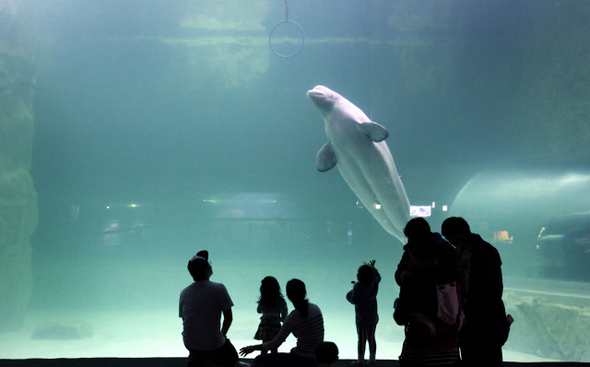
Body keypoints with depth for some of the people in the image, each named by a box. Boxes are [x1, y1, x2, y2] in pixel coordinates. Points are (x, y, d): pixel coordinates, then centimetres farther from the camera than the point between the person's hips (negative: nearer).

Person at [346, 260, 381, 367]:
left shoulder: (358, 286, -24)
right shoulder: (375, 283, -8)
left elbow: (354, 300, -20)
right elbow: (378, 277, 16)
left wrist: (350, 293, -2)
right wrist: (373, 268, 23)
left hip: (362, 318, -5)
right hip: (373, 317, 5)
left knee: (362, 339, 6)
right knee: (371, 338, 15)